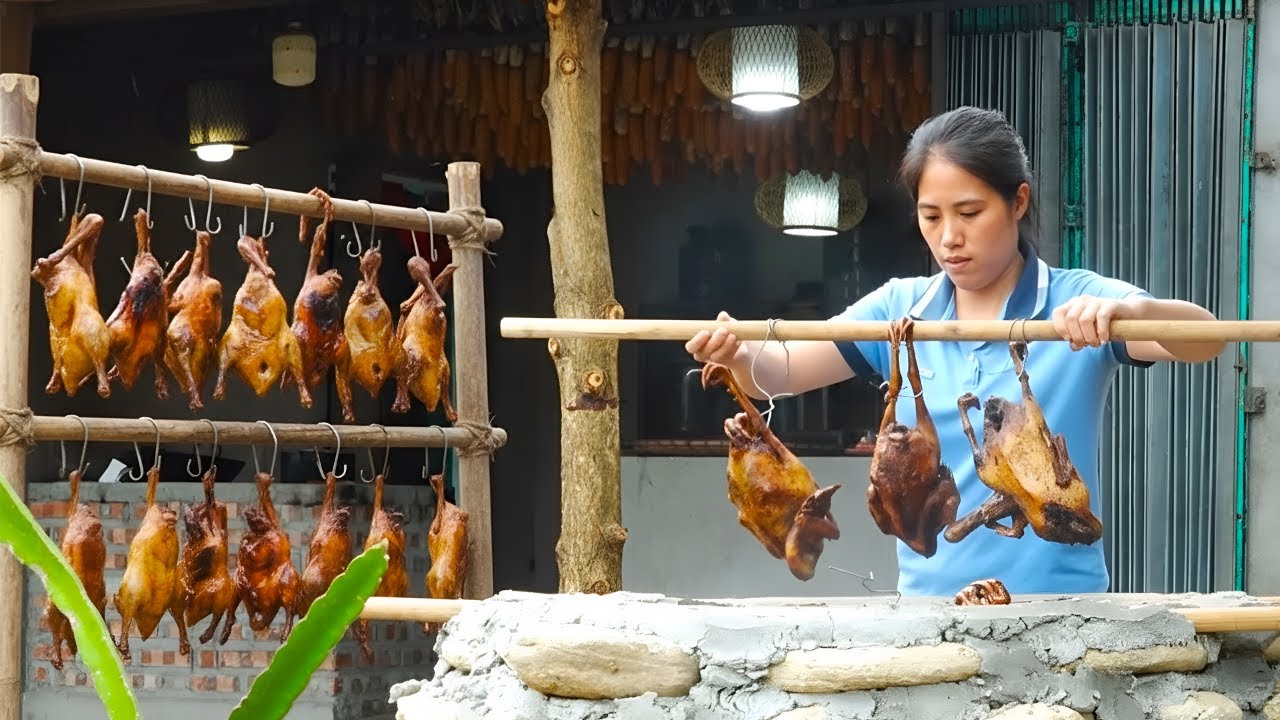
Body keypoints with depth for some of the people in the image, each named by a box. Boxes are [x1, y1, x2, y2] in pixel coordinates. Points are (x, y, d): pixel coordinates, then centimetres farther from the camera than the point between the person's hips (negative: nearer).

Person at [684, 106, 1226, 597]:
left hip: (1057, 607, -3)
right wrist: (740, 355, -28)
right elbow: (777, 371, -4)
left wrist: (1131, 310, -41)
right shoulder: (900, 310, 4)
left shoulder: (1080, 303, -7)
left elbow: (1205, 340, -20)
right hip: (928, 603, 3)